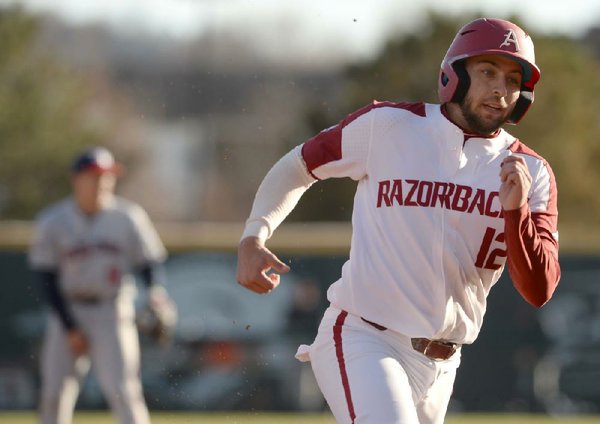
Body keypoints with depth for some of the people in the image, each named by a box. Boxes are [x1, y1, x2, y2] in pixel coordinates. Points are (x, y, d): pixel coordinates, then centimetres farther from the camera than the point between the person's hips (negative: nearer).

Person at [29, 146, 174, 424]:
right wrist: (69, 327, -9)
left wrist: (156, 290, -21)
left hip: (112, 314, -1)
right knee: (54, 391, 0)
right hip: (67, 312, 1)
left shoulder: (128, 218, -2)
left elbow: (149, 263, 2)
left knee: (122, 389, -11)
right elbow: (47, 279, -3)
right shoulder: (52, 222, -3)